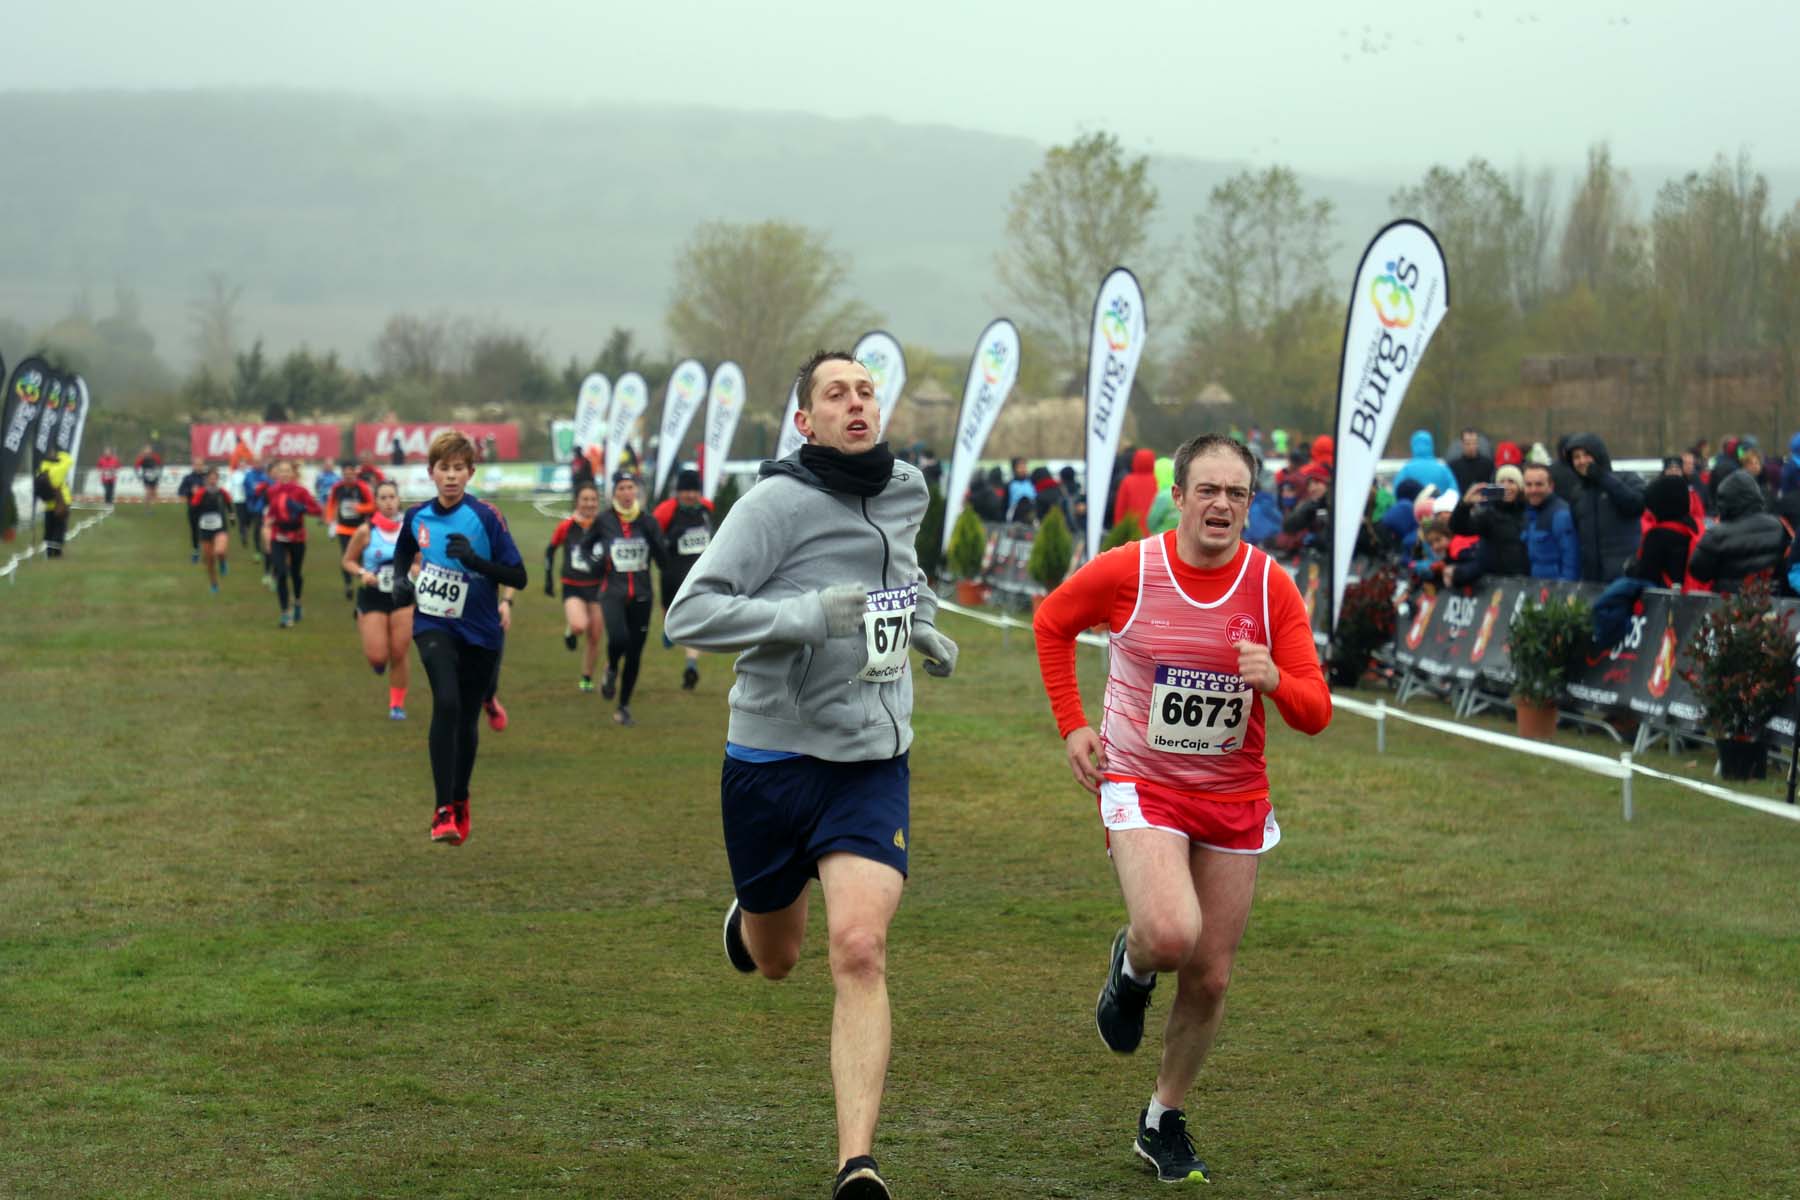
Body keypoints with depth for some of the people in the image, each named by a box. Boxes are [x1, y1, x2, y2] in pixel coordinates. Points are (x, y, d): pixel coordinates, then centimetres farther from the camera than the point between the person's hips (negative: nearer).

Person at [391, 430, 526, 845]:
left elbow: (518, 577, -11)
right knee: (446, 703, -24)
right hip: (433, 625, 0)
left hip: (480, 633, 0)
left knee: (467, 719, 11)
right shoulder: (417, 516, 0)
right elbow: (403, 554, 23)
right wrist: (402, 580, 1)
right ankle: (442, 810, -23)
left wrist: (474, 559, -26)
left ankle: (460, 802, 36)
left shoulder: (486, 517, -10)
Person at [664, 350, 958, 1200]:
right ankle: (745, 924, 56)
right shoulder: (778, 501, -13)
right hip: (774, 756, -2)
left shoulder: (907, 491, 6)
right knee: (775, 959, 16)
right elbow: (688, 614, -20)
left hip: (873, 761, 3)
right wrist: (808, 614, -29)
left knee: (859, 952, -16)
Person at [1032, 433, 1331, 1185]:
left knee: (1210, 977, 7)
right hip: (1141, 785, -3)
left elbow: (1315, 712, -8)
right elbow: (1052, 622, 9)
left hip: (1234, 798, 3)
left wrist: (1274, 679, -30)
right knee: (1172, 934, -27)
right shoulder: (1127, 572, -11)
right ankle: (1131, 965, 12)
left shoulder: (1272, 587, -8)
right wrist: (1072, 725, 2)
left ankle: (1164, 1120, 28)